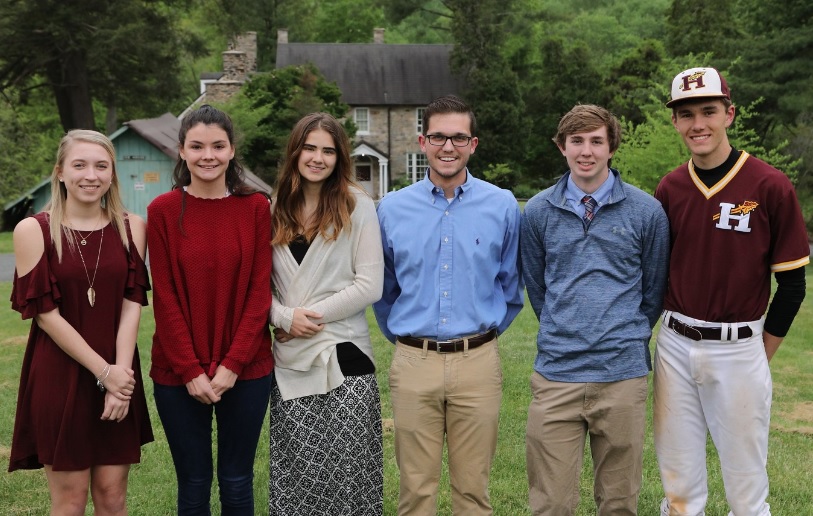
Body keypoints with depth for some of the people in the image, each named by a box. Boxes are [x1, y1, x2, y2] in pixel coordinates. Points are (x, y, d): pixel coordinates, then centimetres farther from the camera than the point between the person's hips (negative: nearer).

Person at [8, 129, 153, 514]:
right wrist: (103, 371, -12)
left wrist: (121, 373, -12)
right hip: (58, 378, -2)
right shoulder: (33, 230, -5)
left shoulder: (131, 227, 4)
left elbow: (131, 304, -1)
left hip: (119, 377, 3)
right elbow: (46, 313, -8)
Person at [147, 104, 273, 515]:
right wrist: (191, 370, -10)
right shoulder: (163, 211, -2)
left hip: (246, 369, 1)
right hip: (179, 373, 0)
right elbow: (165, 298, -5)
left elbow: (260, 290, -3)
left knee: (237, 482, 11)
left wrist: (231, 364, -11)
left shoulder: (256, 207, 0)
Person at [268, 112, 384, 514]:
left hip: (343, 352, -3)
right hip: (290, 359, 3)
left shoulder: (357, 206, -2)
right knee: (295, 467, 6)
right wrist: (285, 317, -9)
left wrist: (311, 315, -9)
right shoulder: (275, 209, 8)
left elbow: (369, 286, -7)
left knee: (346, 467, 0)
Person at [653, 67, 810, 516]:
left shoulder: (770, 186, -8)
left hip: (738, 350, -3)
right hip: (675, 347, 4)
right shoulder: (670, 189, 4)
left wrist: (760, 355, -1)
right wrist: (672, 332, 6)